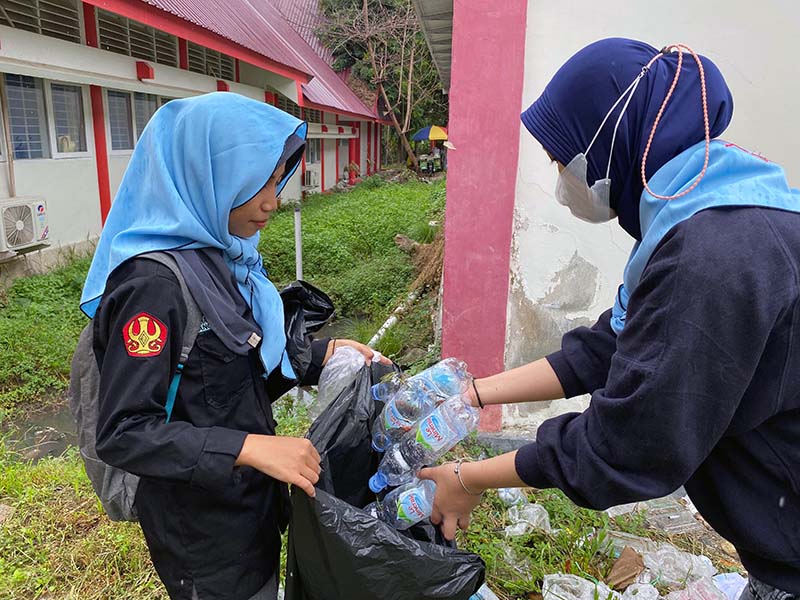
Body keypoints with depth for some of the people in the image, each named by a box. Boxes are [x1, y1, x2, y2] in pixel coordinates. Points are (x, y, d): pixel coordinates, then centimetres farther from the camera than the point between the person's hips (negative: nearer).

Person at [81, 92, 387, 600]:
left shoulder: (221, 257, 0)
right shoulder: (155, 282, -26)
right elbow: (122, 433, -26)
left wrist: (325, 353, -2)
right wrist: (250, 447, -33)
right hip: (204, 535, -8)